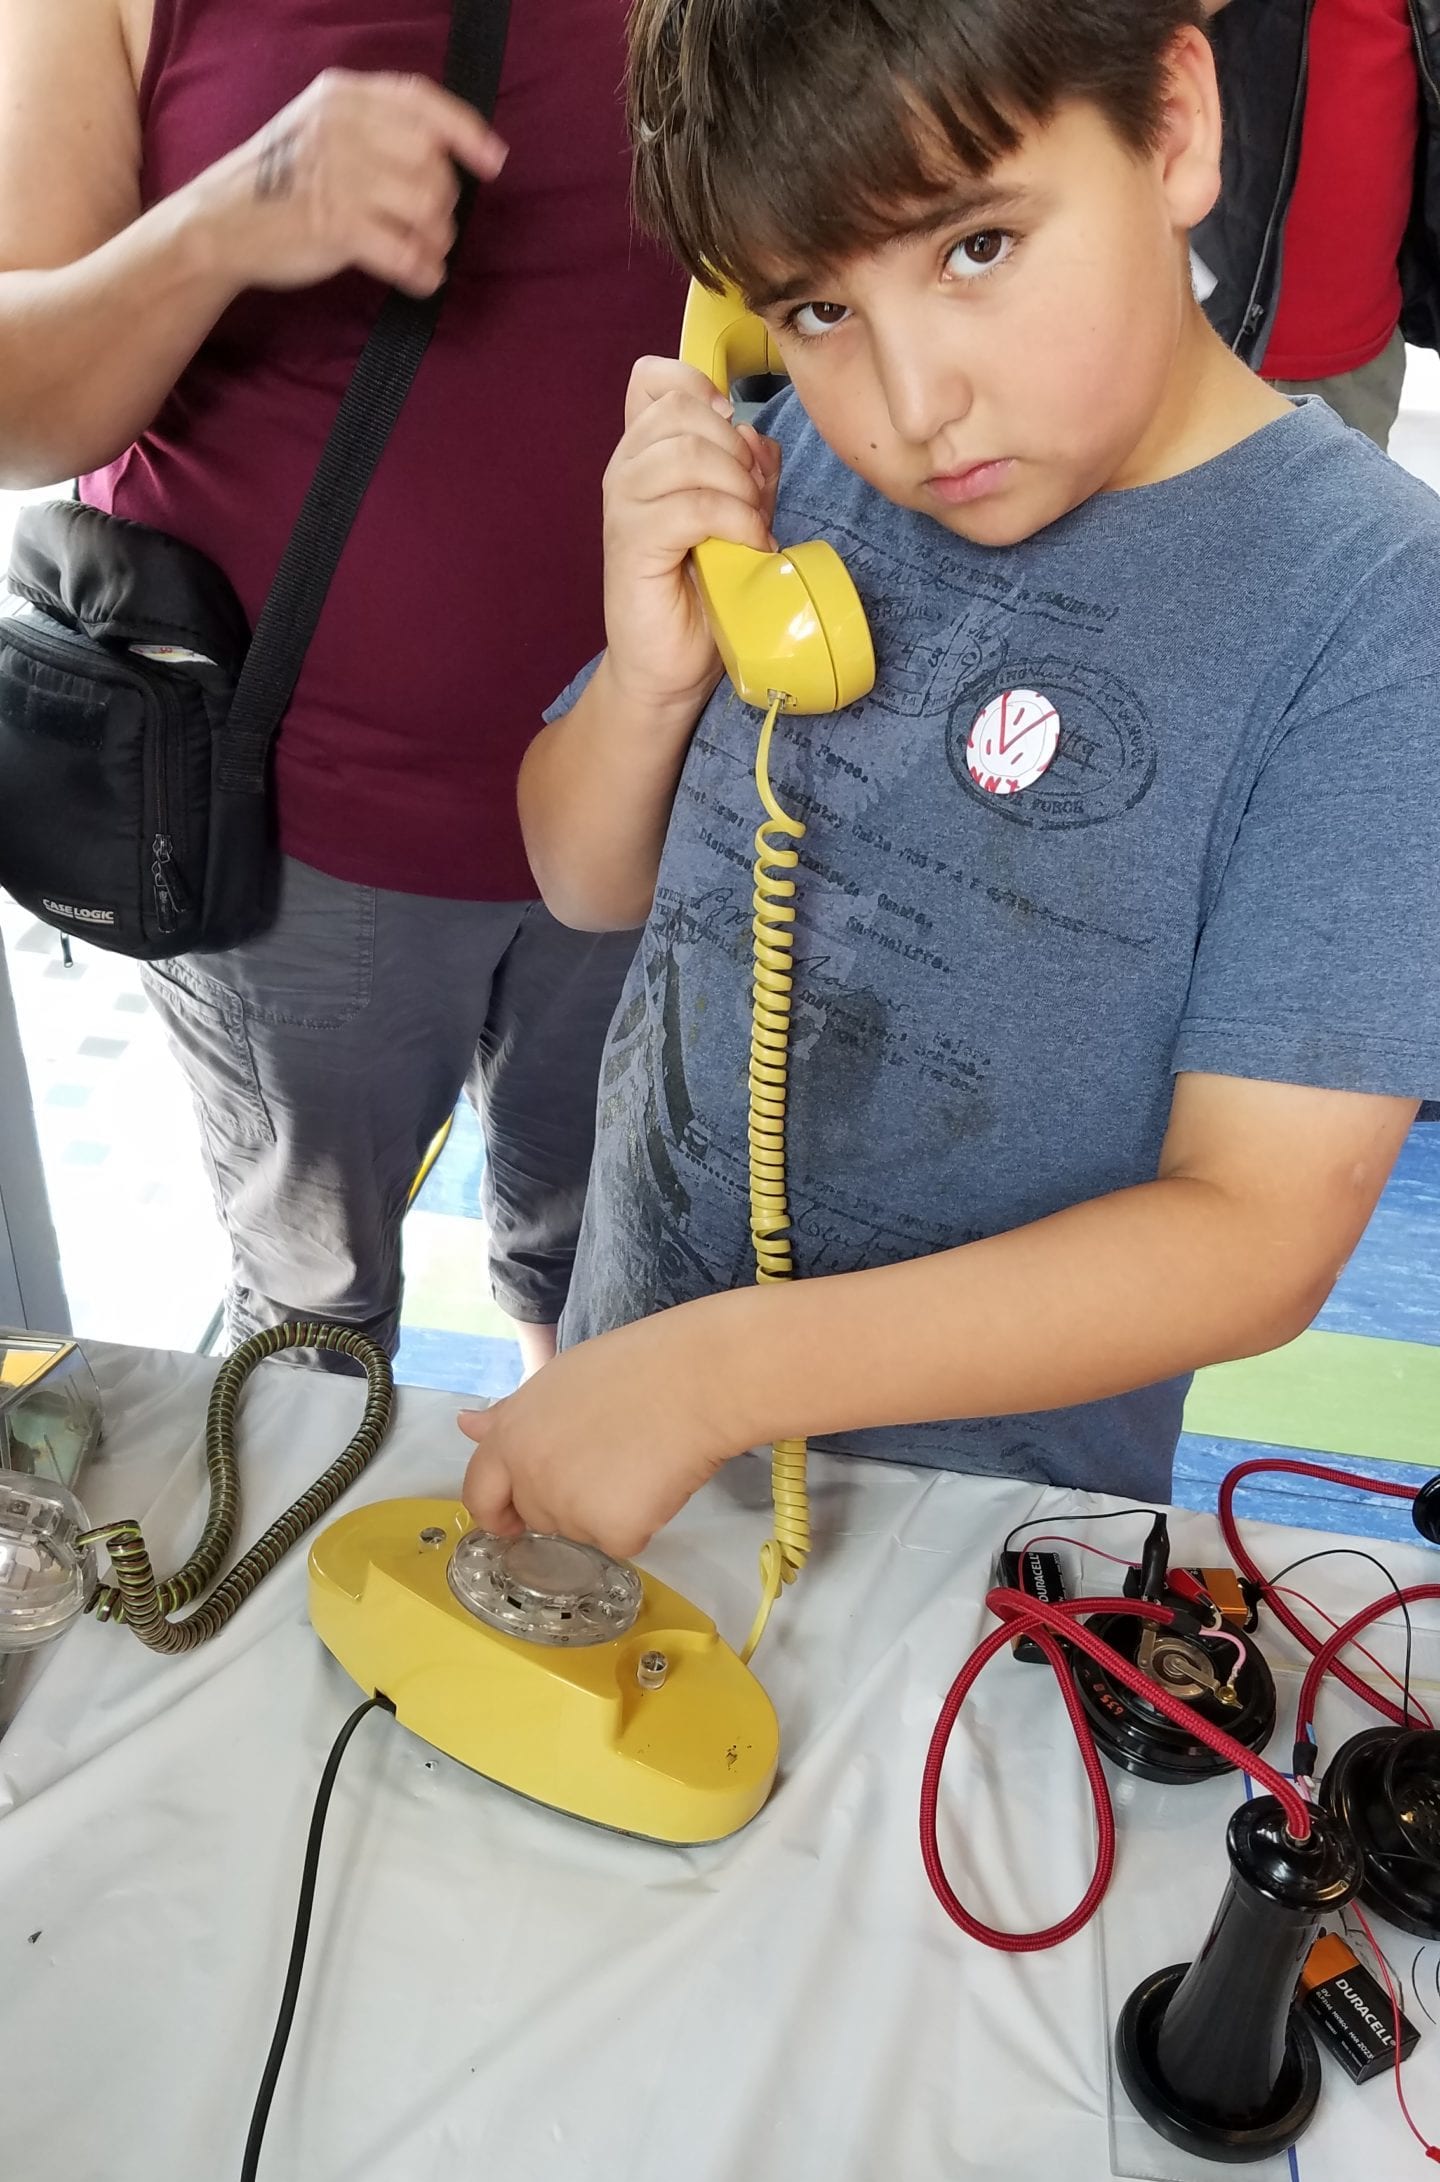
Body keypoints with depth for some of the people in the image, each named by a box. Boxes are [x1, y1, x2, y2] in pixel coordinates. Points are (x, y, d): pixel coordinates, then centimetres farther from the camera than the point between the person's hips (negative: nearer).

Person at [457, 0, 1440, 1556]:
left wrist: (722, 1368, -28)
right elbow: (588, 884, 2)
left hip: (985, 1504, -4)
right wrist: (649, 676, -19)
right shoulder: (811, 454, -8)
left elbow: (1262, 1231, -23)